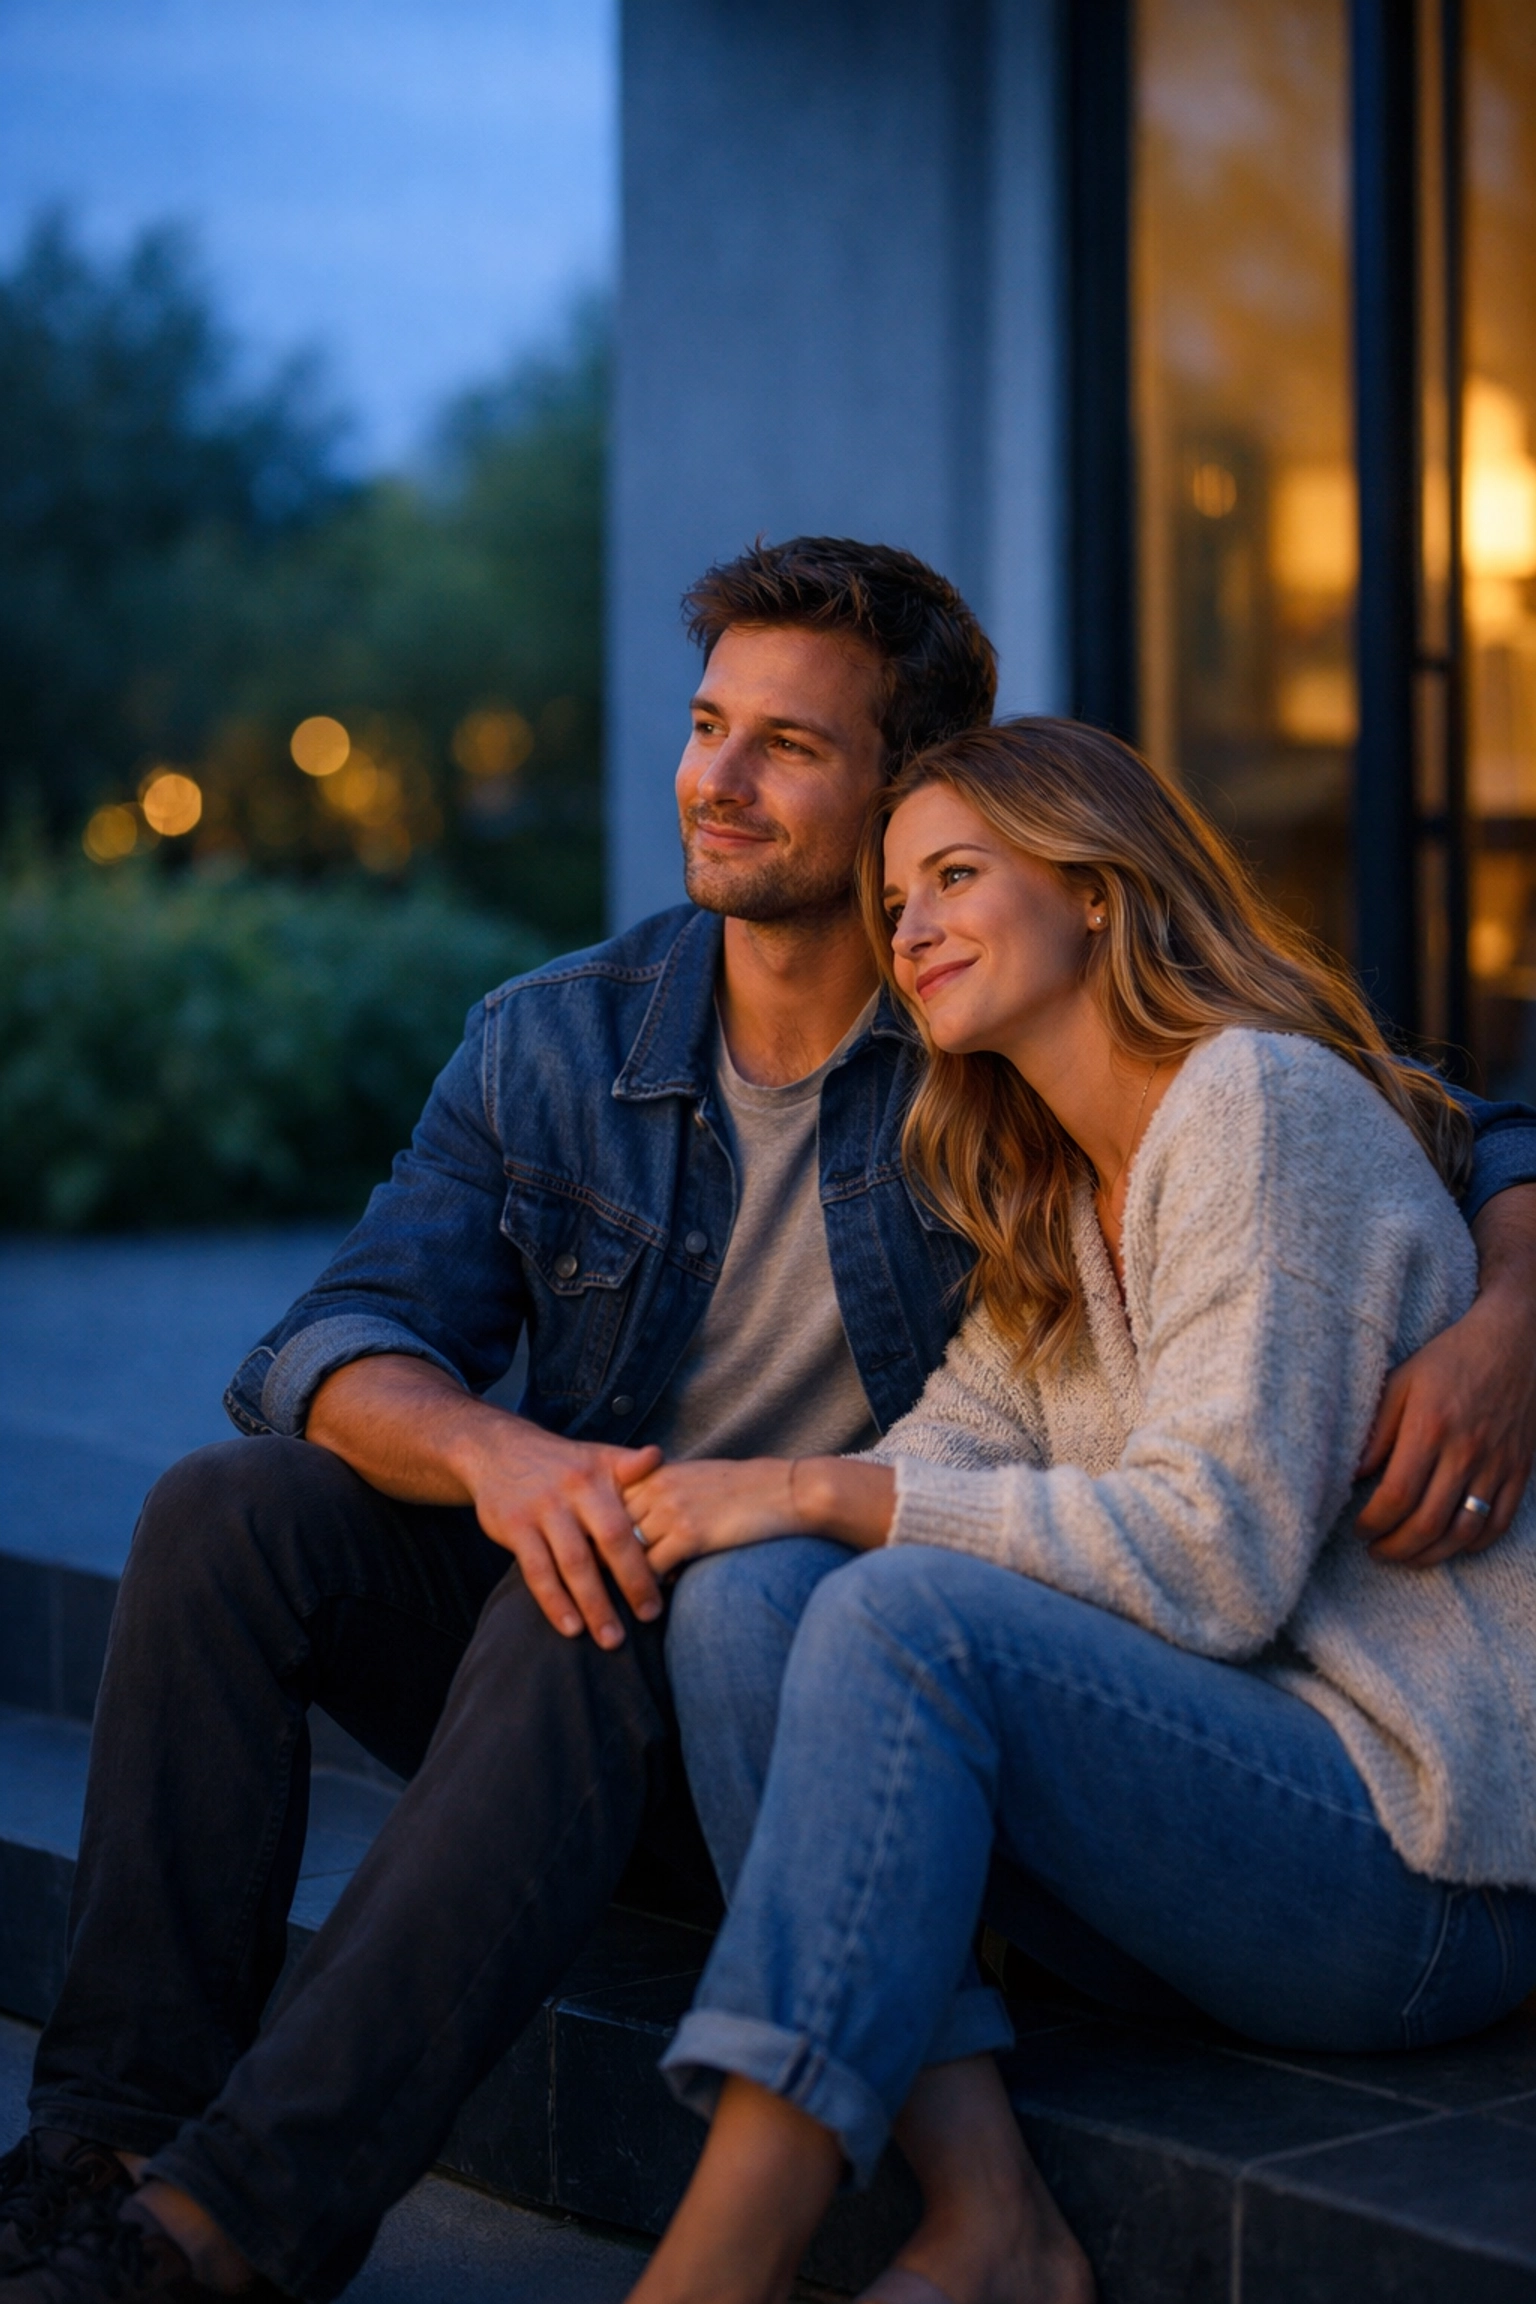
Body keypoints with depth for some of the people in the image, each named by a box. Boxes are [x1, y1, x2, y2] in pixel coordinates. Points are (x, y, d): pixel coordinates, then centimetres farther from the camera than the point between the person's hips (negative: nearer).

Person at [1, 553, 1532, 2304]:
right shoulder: (555, 1044, 3)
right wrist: (491, 1454, -31)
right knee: (228, 1515, -19)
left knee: (597, 1623, -35)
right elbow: (339, 1344, -7)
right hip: (576, 1582, 4)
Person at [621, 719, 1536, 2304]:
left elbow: (1212, 1555, -18)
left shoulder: (1261, 1102, -9)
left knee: (913, 1614, -28)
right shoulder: (1055, 1202, 19)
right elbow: (949, 1457, 6)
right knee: (745, 1594, -11)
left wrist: (830, 1493, -16)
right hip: (1232, 1775, 8)